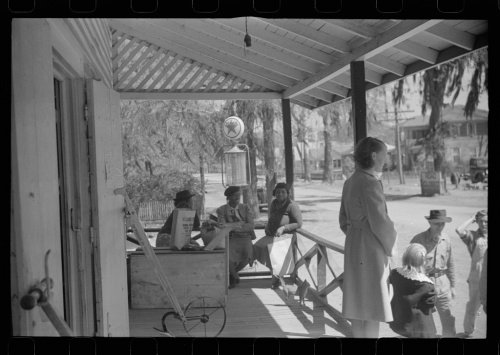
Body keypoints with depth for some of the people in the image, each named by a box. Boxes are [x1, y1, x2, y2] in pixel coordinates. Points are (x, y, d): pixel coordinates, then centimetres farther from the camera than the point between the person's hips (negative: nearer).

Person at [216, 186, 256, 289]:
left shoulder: (246, 208, 8)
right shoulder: (221, 210, 6)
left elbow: (250, 226, -6)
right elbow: (222, 228, -7)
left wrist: (231, 225, -17)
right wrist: (240, 224, -17)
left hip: (244, 238, 1)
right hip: (230, 239, -1)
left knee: (247, 256, -31)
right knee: (227, 257, -33)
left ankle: (231, 274, 4)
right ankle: (235, 276, 3)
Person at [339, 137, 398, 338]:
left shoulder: (350, 182, 8)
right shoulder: (370, 184, -19)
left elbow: (344, 219, 14)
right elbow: (379, 222, -19)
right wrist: (391, 245, -3)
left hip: (353, 245, 9)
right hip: (372, 247, -9)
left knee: (358, 301, 16)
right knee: (374, 302, 1)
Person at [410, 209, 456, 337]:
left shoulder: (446, 240, 0)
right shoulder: (418, 240, -13)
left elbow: (450, 264, 11)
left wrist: (452, 285, 14)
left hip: (442, 285, 4)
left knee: (448, 320, 9)